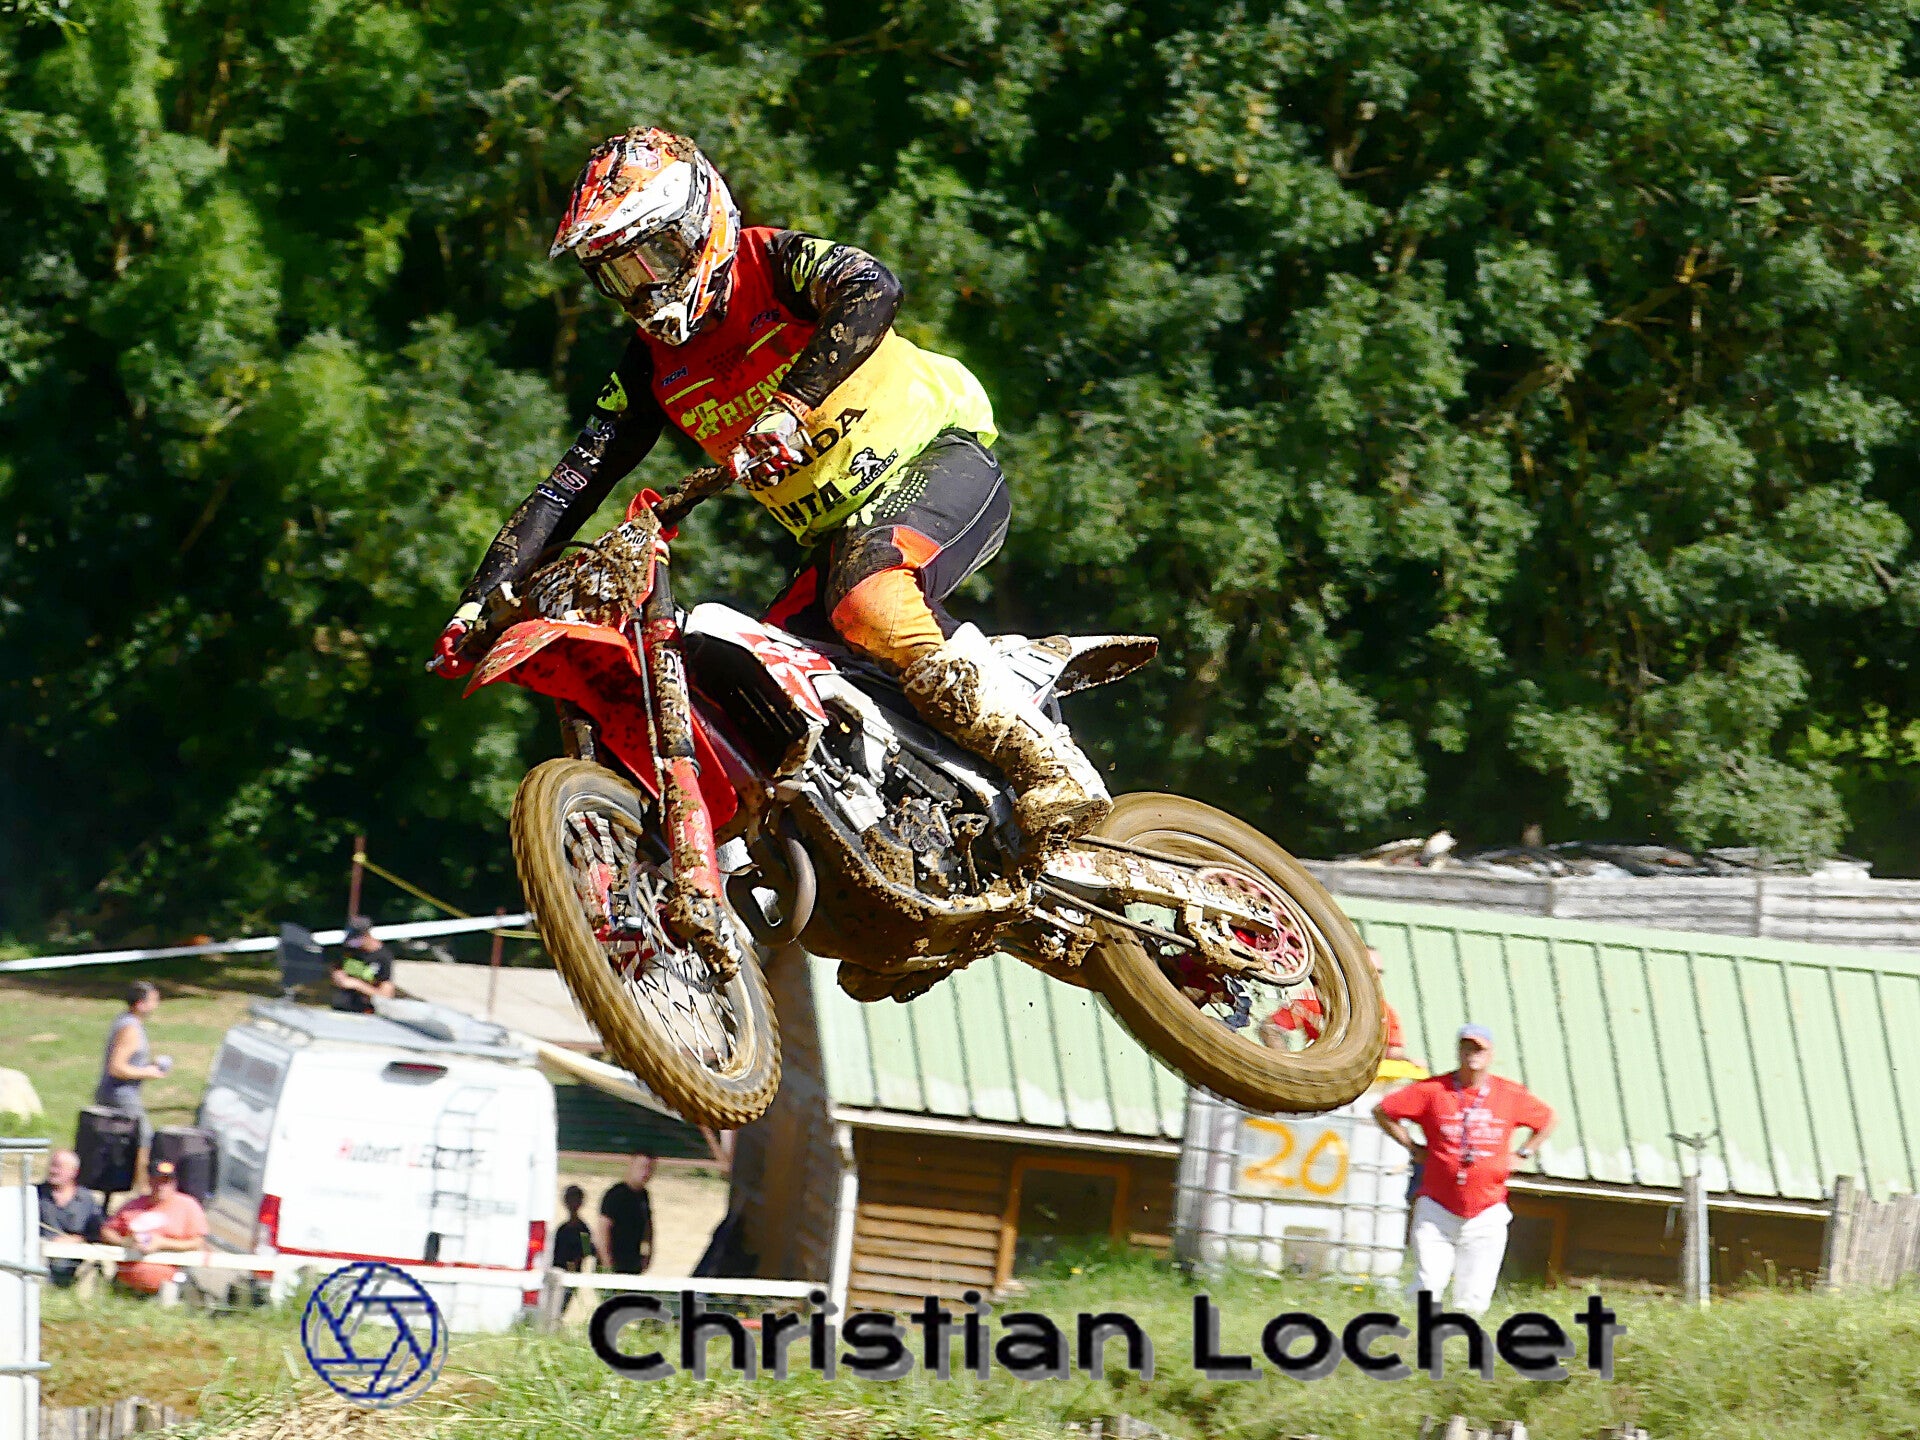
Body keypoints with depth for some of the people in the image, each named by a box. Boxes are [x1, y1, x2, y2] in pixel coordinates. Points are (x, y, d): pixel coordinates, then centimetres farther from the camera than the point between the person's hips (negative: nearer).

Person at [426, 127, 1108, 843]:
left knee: (870, 598, -36)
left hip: (939, 461, -8)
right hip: (837, 533, 8)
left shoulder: (773, 261, -8)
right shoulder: (650, 368, 10)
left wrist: (793, 405, -40)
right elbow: (568, 487, 8)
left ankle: (1051, 765, -37)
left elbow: (873, 289, -30)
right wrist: (477, 602, -4)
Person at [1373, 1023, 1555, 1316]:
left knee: (1473, 1300, -2)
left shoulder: (1511, 1095, 3)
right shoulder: (1432, 1090, -3)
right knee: (1428, 1288, -7)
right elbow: (1382, 1112, 5)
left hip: (1486, 1213, 1)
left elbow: (1546, 1119, 21)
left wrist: (1522, 1153, 11)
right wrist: (1413, 1147, 2)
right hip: (1436, 1209, -1)